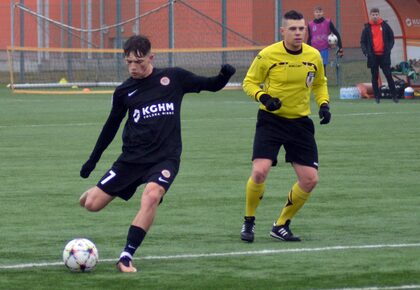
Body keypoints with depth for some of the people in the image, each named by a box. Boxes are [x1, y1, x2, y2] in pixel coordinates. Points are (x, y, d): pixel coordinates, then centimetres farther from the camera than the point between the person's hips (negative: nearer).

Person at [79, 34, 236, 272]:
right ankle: (95, 191, 36)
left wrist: (224, 76, -14)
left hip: (165, 157, -2)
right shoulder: (124, 92, 5)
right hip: (132, 158, 2)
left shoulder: (174, 78, 0)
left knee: (152, 196, -32)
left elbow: (211, 85, 9)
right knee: (92, 205, -3)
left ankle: (127, 256, -25)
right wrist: (93, 159, 22)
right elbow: (112, 125, 18)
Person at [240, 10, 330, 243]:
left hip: (300, 123, 4)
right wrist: (263, 97, -20)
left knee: (310, 180, -2)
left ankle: (281, 225, 18)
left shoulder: (314, 56, 0)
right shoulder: (267, 55, -11)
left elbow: (319, 84, 18)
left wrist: (323, 104, 0)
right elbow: (249, 82, -1)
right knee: (259, 172, -20)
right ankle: (249, 222, 4)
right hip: (271, 120, -4)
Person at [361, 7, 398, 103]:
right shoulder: (367, 28, 4)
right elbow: (363, 42, 7)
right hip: (373, 56, 0)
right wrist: (365, 51, -8)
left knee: (389, 75, -1)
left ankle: (394, 95, 5)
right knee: (375, 77, 4)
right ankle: (377, 97, 9)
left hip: (384, 55, 0)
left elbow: (391, 38, 10)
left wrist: (389, 49, -4)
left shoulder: (385, 25, 5)